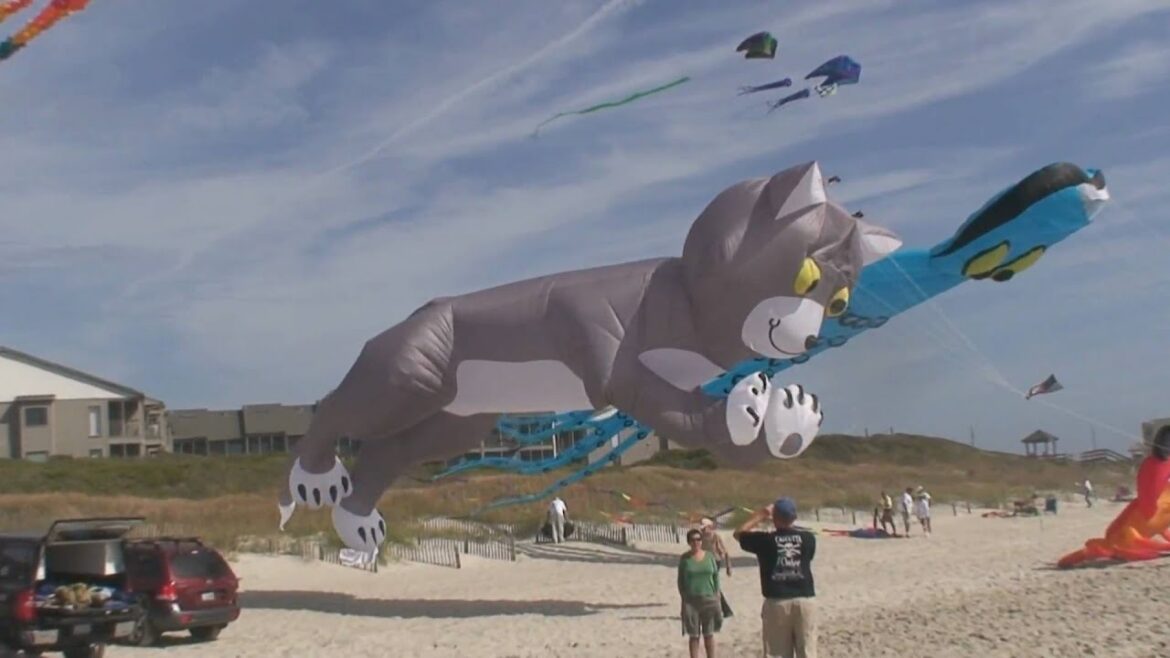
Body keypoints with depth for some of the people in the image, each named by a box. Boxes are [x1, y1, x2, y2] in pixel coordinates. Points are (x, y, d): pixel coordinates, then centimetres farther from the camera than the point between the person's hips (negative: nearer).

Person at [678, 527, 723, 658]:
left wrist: (717, 597, 2)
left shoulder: (710, 556, 1)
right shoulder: (684, 558, -3)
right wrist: (683, 598, -6)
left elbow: (716, 577, 6)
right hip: (691, 600, -1)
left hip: (709, 599, 1)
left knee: (709, 634, 9)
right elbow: (681, 580, 1)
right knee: (693, 635, 4)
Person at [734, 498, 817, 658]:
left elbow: (738, 533, 12)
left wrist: (760, 515, 16)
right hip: (804, 601, 1)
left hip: (777, 602, -1)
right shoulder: (807, 538, 0)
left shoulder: (765, 540, -4)